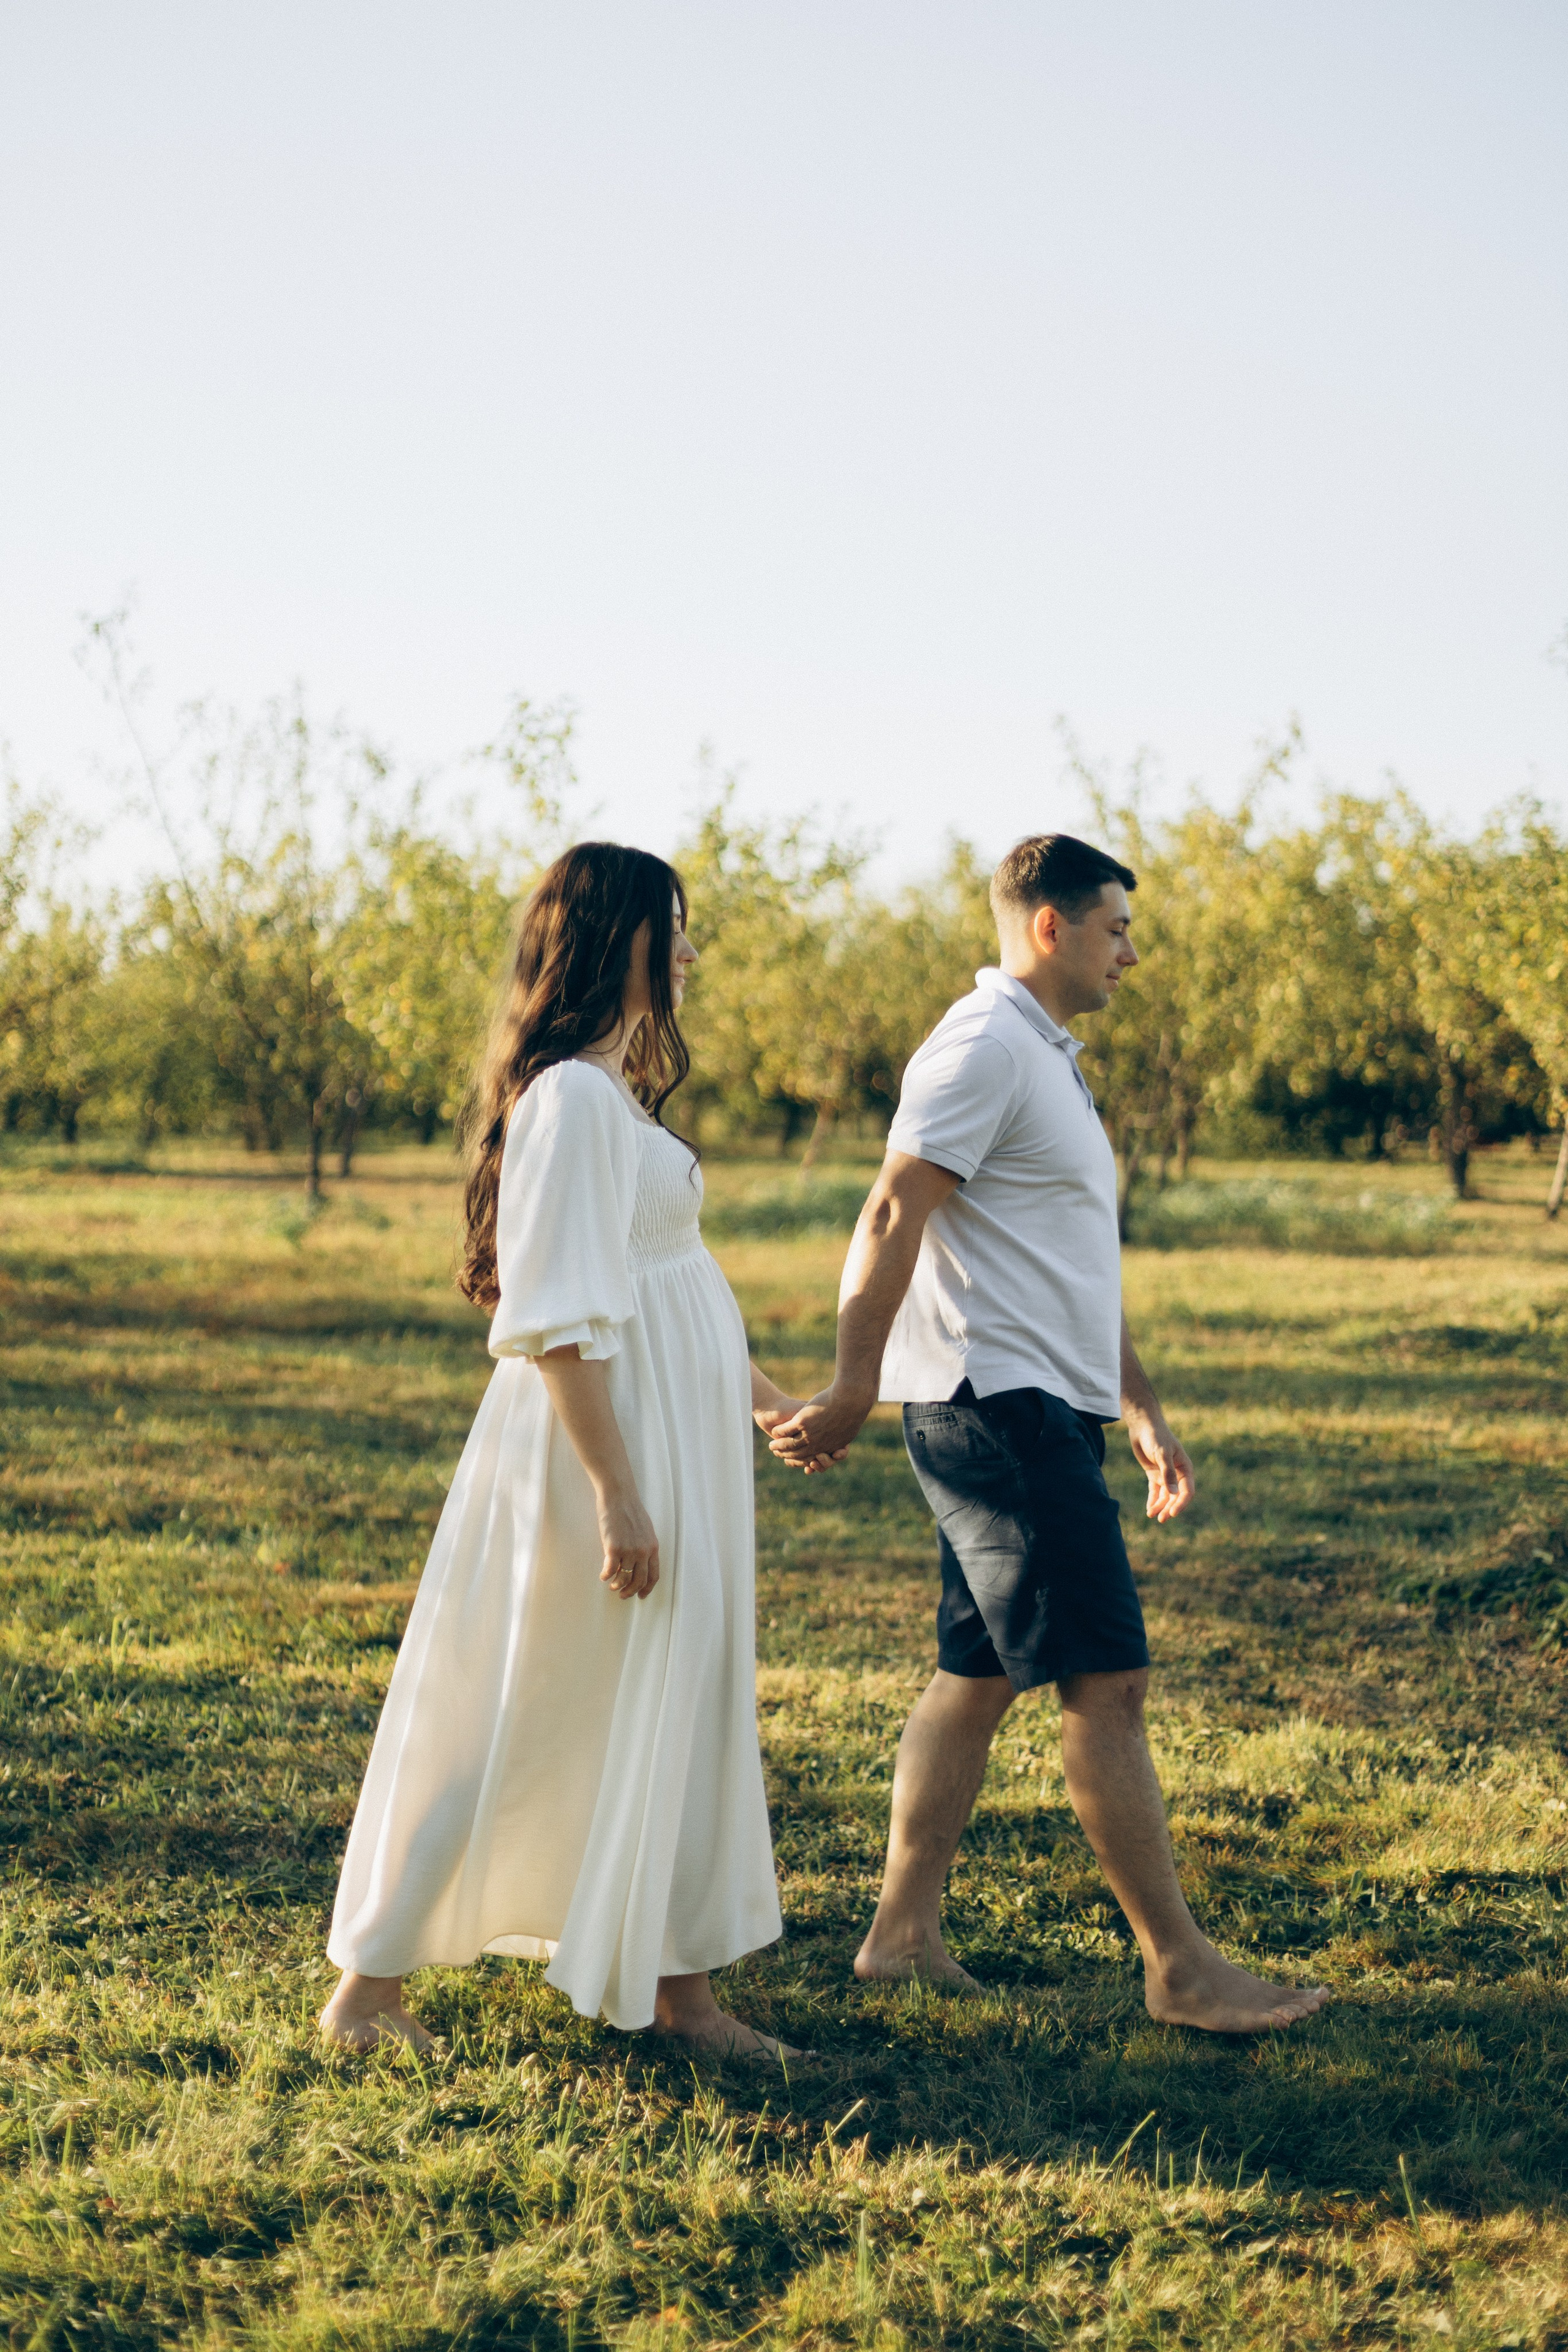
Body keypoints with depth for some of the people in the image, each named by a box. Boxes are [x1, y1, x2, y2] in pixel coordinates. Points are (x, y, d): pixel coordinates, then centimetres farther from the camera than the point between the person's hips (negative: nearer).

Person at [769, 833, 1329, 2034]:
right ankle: (1180, 1967, -5)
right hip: (1000, 1406, -10)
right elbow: (891, 1223, -18)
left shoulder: (1047, 1057, 21)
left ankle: (904, 1934, 16)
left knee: (977, 1676, 11)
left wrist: (1143, 1408, 24)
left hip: (1042, 1414, 10)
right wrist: (852, 1391, -21)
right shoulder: (985, 1047, -11)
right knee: (1107, 1681, -9)